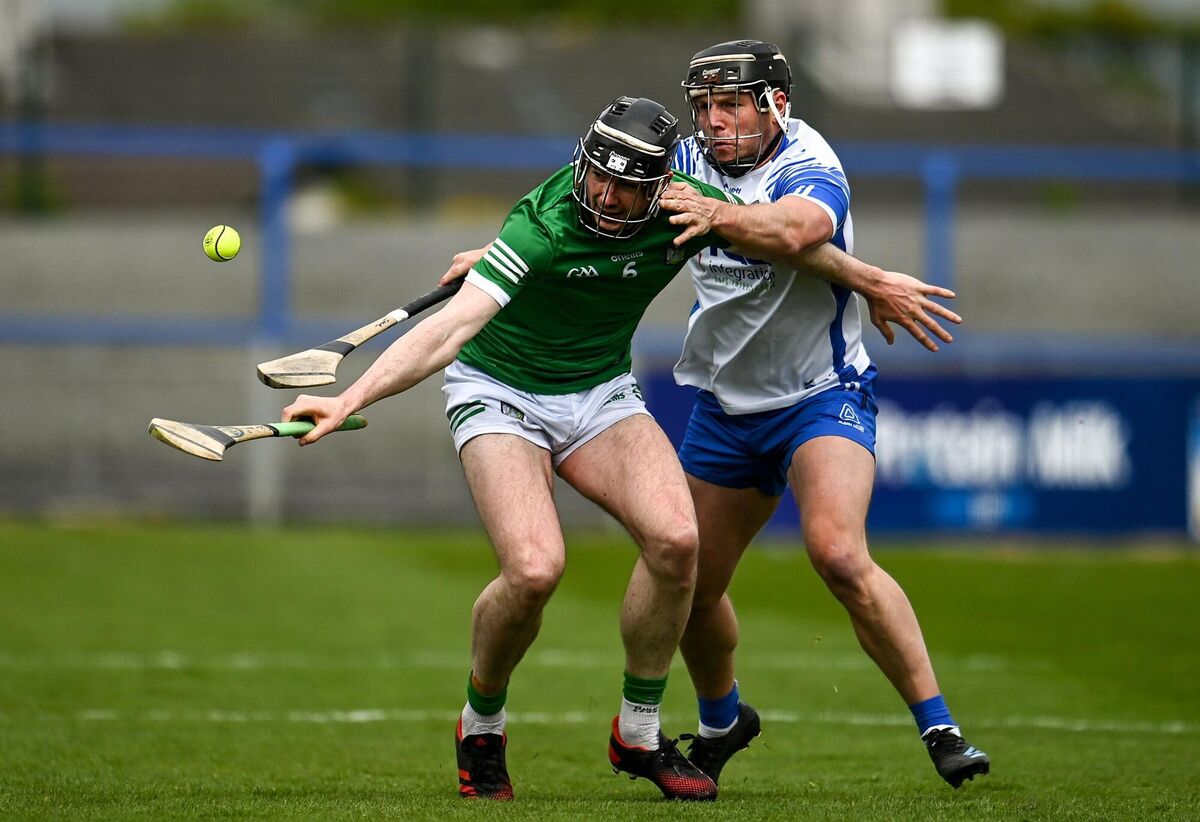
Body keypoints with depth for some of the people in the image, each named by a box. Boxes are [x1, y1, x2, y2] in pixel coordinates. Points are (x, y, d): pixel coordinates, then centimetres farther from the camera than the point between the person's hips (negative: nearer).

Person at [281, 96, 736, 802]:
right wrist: (350, 400, -48)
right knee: (535, 567, -26)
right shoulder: (545, 222, -30)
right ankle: (481, 729, 4)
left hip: (602, 393, 5)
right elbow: (453, 327, -38)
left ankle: (639, 735, -1)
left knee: (676, 537, -21)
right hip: (501, 392, -5)